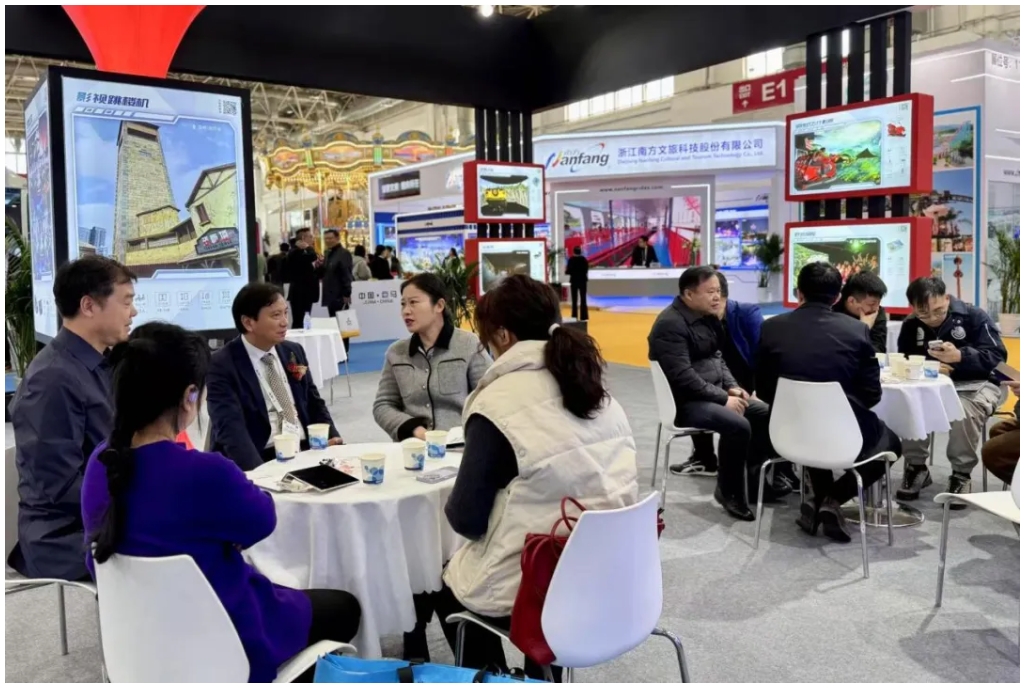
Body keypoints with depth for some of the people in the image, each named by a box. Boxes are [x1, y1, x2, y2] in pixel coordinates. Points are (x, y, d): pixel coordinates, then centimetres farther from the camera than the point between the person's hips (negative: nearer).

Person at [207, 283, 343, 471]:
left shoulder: (294, 352, 11)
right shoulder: (222, 364, -7)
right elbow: (230, 428, -18)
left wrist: (331, 437, -2)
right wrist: (259, 472, -33)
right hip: (262, 461, -5)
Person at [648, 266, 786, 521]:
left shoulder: (706, 317, 9)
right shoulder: (671, 324, -21)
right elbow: (683, 377, -26)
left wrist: (732, 387, 2)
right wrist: (723, 398, -22)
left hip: (713, 393, 10)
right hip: (685, 401, -10)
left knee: (764, 412, 5)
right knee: (737, 425, -27)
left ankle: (752, 478, 18)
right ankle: (729, 491, -6)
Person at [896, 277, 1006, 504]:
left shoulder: (975, 317, -10)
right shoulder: (910, 325, 1)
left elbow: (997, 357, -17)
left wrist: (960, 356, -35)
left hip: (975, 383, -3)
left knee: (964, 409, -38)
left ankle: (961, 475, -17)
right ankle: (916, 467, -9)